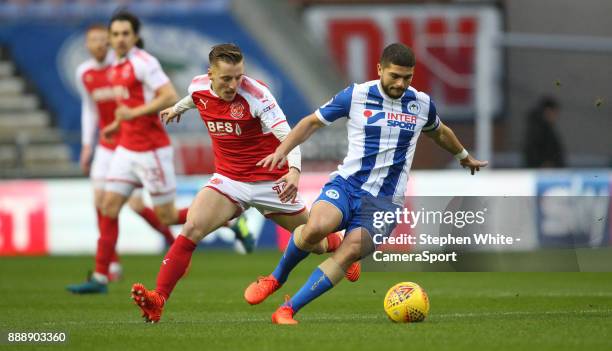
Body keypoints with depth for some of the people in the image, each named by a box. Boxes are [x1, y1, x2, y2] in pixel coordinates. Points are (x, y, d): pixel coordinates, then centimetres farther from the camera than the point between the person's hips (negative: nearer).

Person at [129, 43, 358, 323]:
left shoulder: (255, 93, -23)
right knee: (191, 229, -21)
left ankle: (341, 244, 49)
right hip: (228, 180, 3)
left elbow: (286, 135, -30)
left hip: (270, 181, -3)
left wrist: (294, 170, -48)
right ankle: (158, 300, -24)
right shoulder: (199, 87, -7)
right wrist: (178, 108, 41)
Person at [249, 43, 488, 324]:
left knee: (350, 252, -26)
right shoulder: (356, 96, -1)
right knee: (316, 228, -33)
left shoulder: (422, 104, 7)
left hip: (384, 202, 2)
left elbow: (439, 132, 30)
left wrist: (464, 157, 47)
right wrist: (282, 150, -4)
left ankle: (288, 309, -22)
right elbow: (313, 122, 10)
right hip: (347, 185, -2)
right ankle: (277, 277, -5)